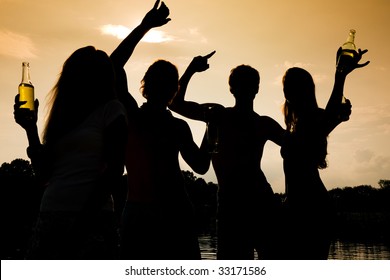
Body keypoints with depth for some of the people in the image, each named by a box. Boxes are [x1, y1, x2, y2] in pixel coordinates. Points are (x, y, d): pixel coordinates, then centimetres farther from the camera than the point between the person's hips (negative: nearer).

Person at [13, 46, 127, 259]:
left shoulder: (110, 109, 4)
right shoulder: (65, 114, 20)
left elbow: (114, 171, -7)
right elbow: (45, 174, 14)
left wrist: (85, 218, -15)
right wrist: (31, 128, 7)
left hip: (91, 219, -5)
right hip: (50, 217, 6)